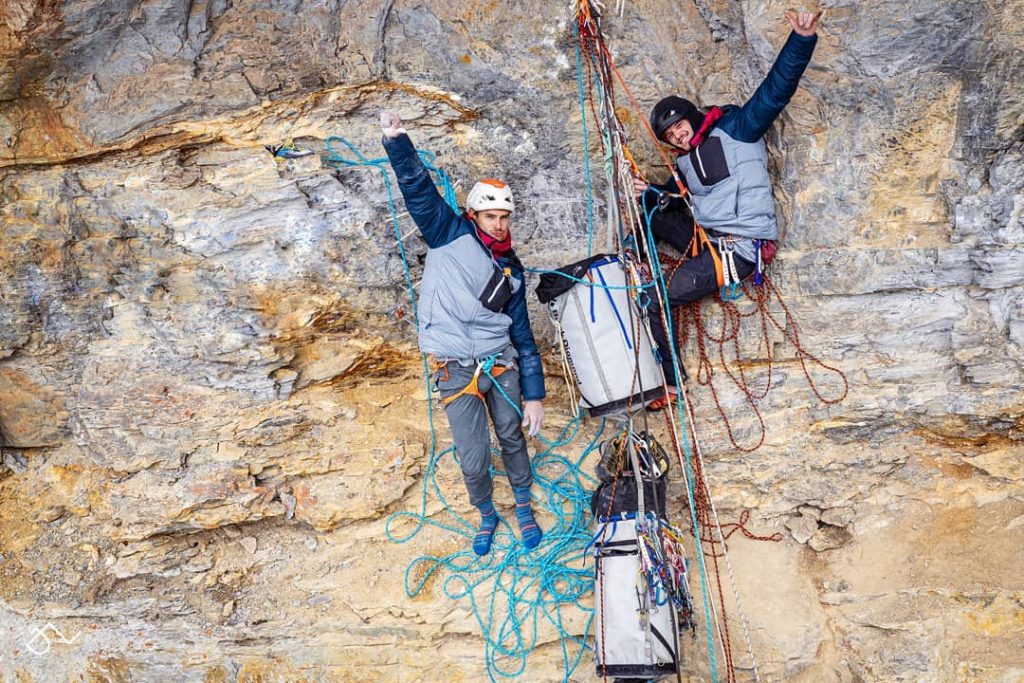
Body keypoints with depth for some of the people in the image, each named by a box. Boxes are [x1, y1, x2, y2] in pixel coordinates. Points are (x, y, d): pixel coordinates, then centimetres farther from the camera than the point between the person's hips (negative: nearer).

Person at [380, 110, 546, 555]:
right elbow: (419, 189, -12)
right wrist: (397, 142, -26)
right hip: (456, 371, -3)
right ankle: (486, 514, 29)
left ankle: (524, 508, 37)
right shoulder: (451, 235, 0)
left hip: (501, 365, 3)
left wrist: (534, 396, 5)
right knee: (474, 460, 1)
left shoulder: (511, 271, 8)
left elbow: (523, 336, 8)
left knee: (512, 438, 13)